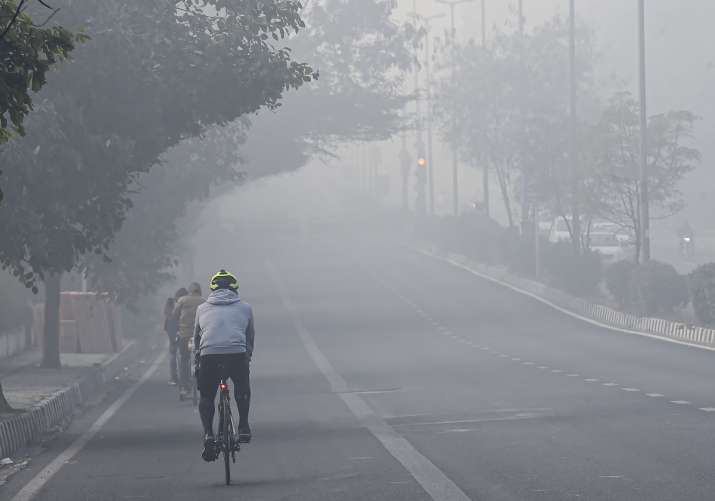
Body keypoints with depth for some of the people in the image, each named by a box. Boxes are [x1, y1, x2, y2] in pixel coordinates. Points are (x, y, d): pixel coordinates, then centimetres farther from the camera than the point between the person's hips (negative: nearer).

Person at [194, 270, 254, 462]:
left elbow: (196, 337, 31)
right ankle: (243, 427, 22)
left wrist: (199, 356, 48)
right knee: (242, 388, 29)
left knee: (206, 397, 17)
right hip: (238, 355, 0)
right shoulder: (245, 308, 21)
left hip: (209, 355, 0)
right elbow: (250, 337, 29)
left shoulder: (202, 309, 23)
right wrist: (248, 356, 46)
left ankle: (208, 434, -3)